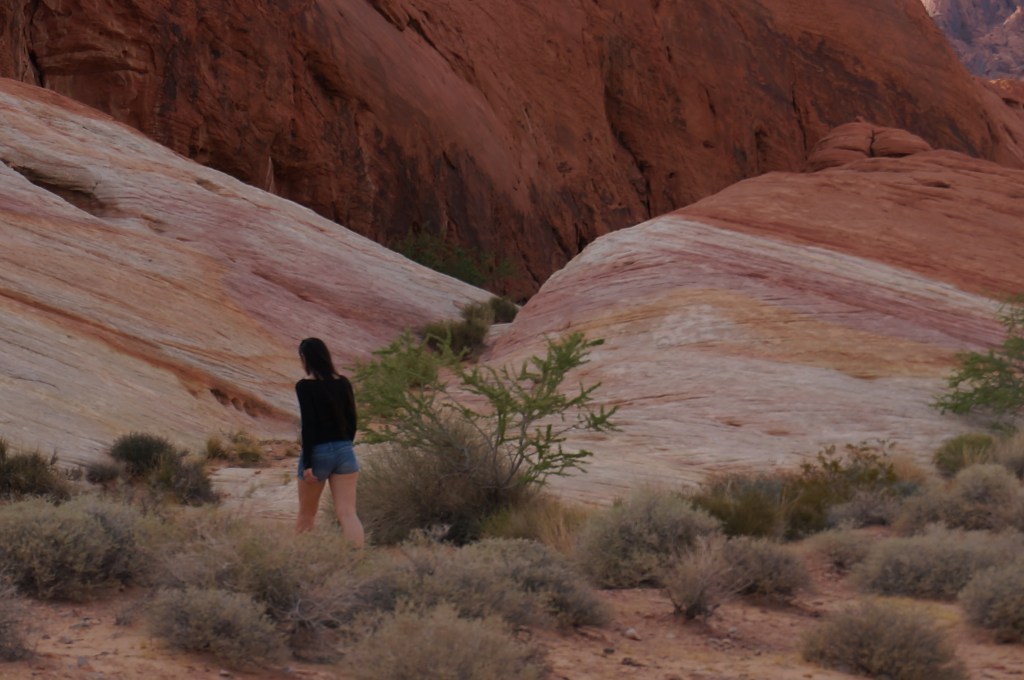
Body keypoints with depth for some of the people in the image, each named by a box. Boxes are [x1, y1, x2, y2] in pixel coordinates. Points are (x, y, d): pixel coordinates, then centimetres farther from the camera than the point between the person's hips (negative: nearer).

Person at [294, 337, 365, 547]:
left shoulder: (305, 386, -10)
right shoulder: (343, 383, 6)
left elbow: (308, 426, -15)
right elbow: (352, 421, 10)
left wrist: (307, 463, -14)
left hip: (318, 452, -4)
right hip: (344, 451, 4)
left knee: (306, 514, 15)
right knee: (347, 513, -3)